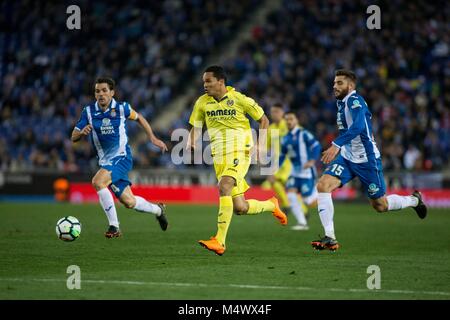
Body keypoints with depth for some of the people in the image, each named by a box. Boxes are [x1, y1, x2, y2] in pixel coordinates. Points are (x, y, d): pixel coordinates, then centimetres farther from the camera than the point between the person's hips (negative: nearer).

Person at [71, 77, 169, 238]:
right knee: (129, 202, 8)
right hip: (105, 161, 4)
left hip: (121, 157, -4)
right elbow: (74, 137, -2)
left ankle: (114, 227, -20)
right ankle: (158, 210, 39)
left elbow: (139, 118, 13)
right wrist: (82, 132, -25)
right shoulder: (88, 111, -3)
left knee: (98, 181, -29)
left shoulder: (122, 108, -8)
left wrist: (153, 138, 9)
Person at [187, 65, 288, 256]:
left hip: (240, 151, -5)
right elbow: (196, 127, 14)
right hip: (219, 156, 5)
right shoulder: (202, 103, 5)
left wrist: (261, 144, -6)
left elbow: (263, 120, 6)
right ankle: (271, 205, 34)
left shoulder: (239, 99, -4)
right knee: (240, 208, 2)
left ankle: (220, 241, -31)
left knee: (224, 187, -30)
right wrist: (191, 144, -7)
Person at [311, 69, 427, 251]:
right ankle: (330, 238, -17)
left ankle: (414, 200, 35)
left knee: (380, 206, 5)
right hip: (347, 158, 8)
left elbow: (358, 126, -37)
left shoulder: (355, 101, -19)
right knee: (322, 185, -17)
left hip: (366, 160, -8)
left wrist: (336, 145, -48)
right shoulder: (341, 102, 9)